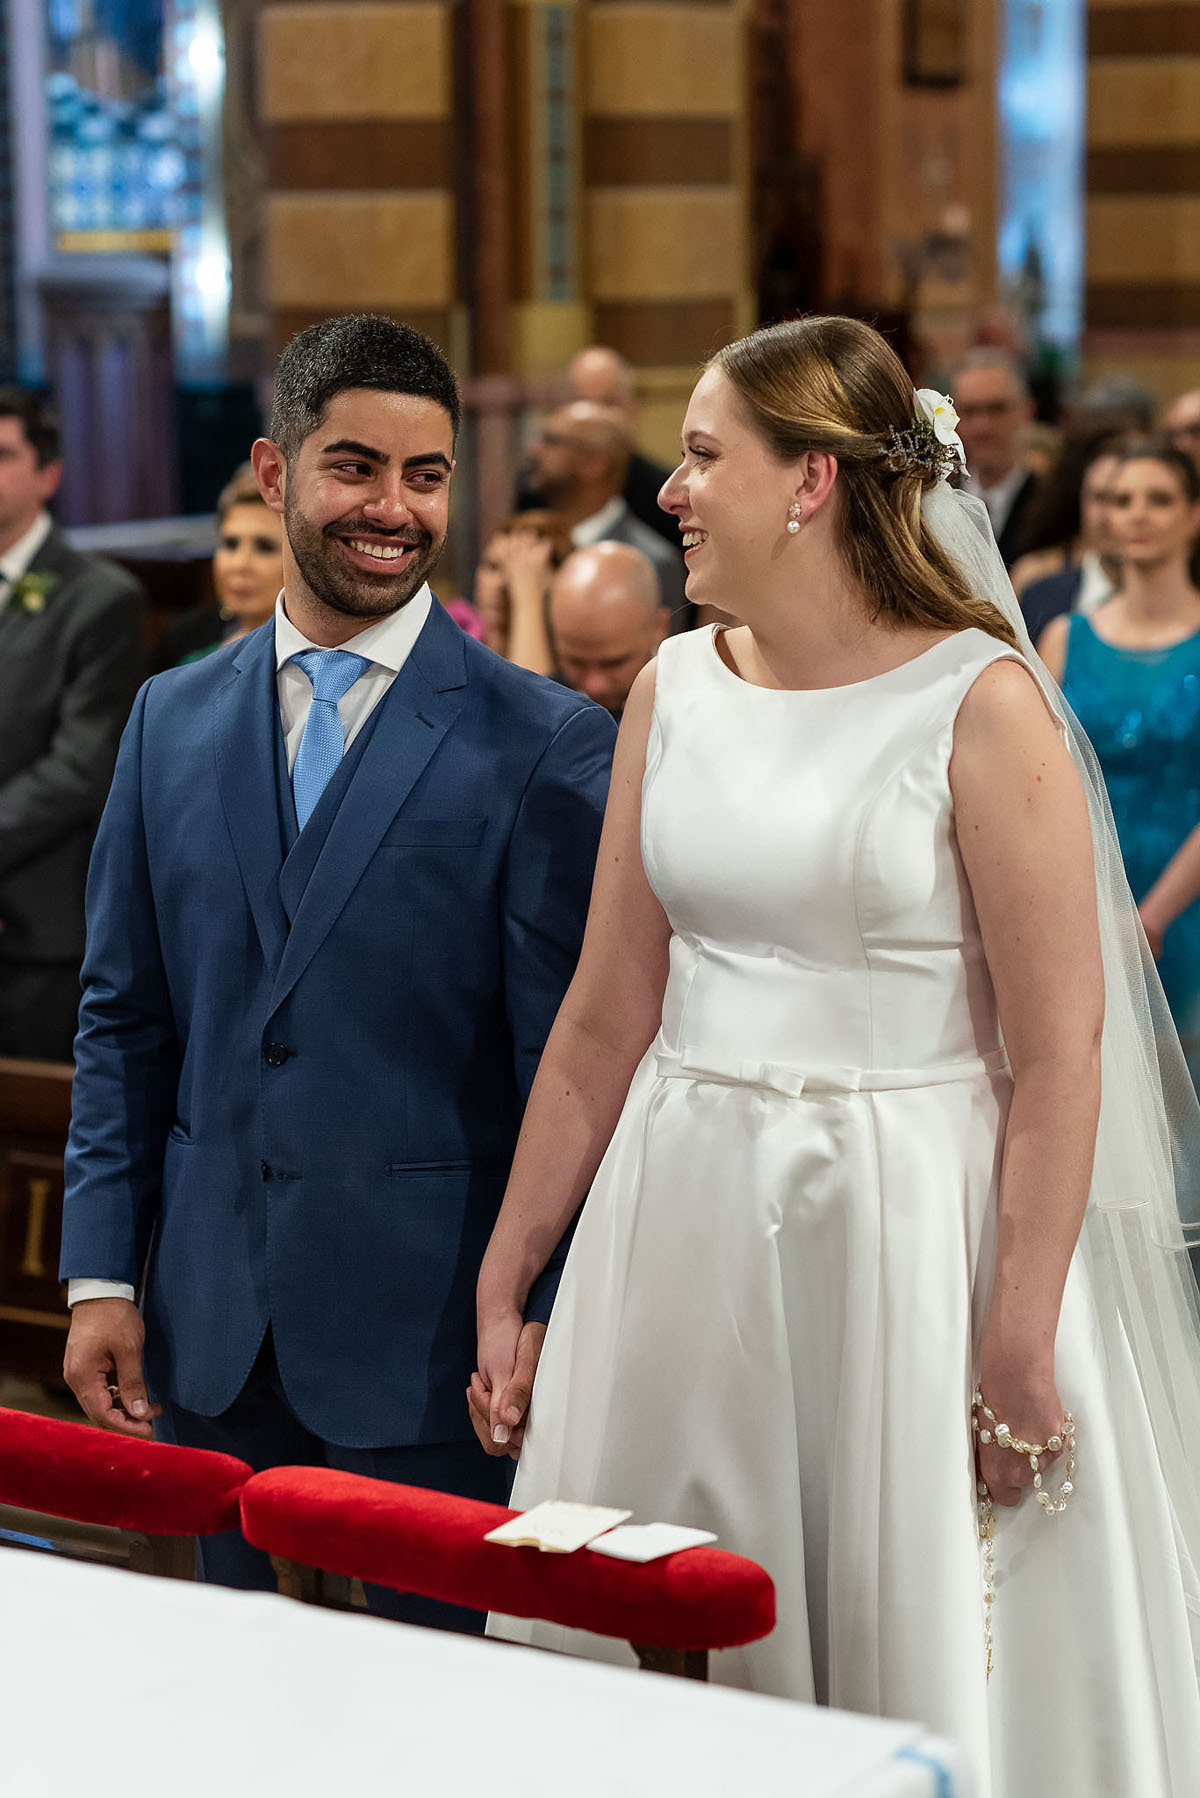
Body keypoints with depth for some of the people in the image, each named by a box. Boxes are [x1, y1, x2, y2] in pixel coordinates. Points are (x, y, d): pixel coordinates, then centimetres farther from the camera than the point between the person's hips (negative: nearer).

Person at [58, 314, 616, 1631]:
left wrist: (547, 1321, -11)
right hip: (212, 1326, 4)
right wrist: (100, 1273, 5)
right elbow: (124, 1018, 11)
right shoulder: (173, 720, 8)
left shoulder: (546, 745, -7)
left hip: (429, 1328, -4)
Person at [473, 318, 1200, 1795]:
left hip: (903, 1230, -5)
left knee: (920, 1678, 5)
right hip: (685, 1227, 5)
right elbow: (604, 1021, 9)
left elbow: (1056, 1061, -12)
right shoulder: (675, 690, 6)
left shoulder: (980, 704, -10)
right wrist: (501, 1287, 8)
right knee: (638, 1664, 9)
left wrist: (1018, 1357, -16)